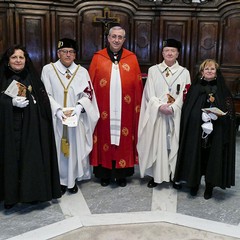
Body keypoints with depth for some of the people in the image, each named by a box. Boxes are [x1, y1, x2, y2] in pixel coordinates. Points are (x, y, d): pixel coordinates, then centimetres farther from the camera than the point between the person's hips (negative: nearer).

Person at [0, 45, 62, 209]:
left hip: (31, 128, 1)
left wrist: (30, 101, -12)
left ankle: (31, 193, 14)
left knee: (32, 159, 1)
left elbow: (44, 102, 5)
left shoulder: (32, 78, 8)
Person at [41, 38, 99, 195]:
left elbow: (87, 94, 1)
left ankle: (72, 180, 19)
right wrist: (58, 110, -17)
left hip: (76, 118, 1)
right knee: (58, 149, 4)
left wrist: (78, 107, -17)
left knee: (75, 148, 5)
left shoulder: (82, 71, 4)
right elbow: (46, 94, -3)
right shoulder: (48, 69, 1)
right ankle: (60, 181, 17)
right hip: (55, 118, -1)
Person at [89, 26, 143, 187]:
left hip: (125, 110, 1)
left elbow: (138, 85, 3)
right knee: (104, 138, 7)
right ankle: (105, 174, 21)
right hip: (104, 109, 0)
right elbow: (91, 84, 1)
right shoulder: (98, 57, 3)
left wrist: (138, 105, -2)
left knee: (124, 141, 7)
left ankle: (121, 174, 22)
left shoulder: (132, 58, 5)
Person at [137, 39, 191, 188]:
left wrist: (172, 108, -17)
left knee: (174, 144, 5)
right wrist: (160, 106, -17)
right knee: (156, 143, 3)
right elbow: (149, 94, -1)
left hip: (176, 115, 0)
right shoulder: (153, 70, 6)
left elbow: (184, 96, -1)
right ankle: (156, 175, 14)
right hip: (156, 114, 0)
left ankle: (174, 175, 16)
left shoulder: (184, 72, 6)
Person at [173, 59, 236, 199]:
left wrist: (219, 115, -16)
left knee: (212, 158, 4)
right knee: (196, 157, 4)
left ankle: (209, 187, 19)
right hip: (195, 131, 0)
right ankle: (194, 184, 21)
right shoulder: (195, 88, 6)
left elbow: (230, 112, 3)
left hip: (216, 134, 0)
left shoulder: (222, 90, 4)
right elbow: (187, 110, 3)